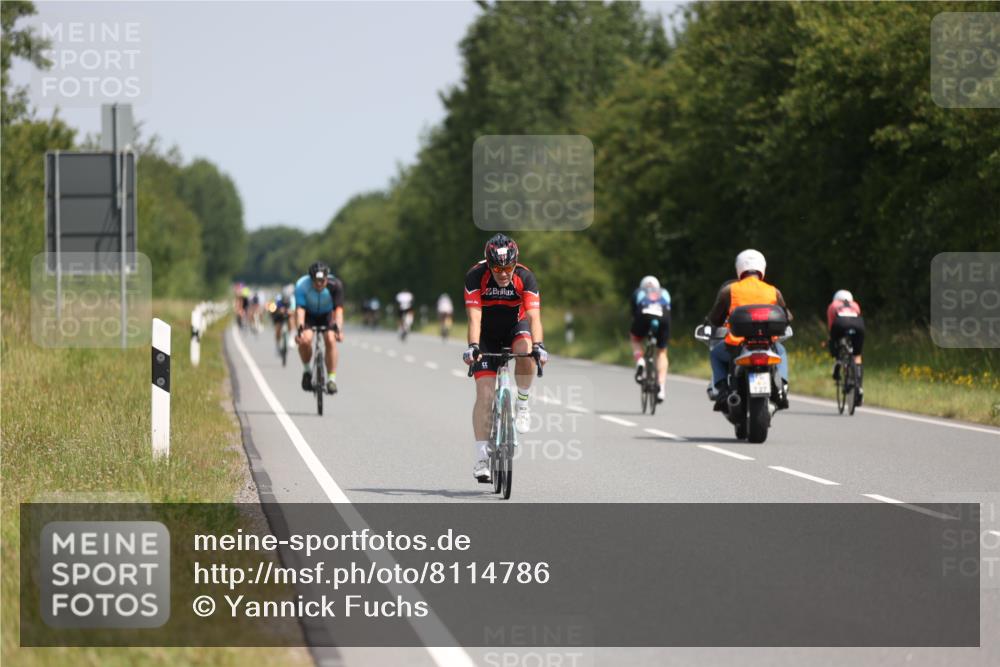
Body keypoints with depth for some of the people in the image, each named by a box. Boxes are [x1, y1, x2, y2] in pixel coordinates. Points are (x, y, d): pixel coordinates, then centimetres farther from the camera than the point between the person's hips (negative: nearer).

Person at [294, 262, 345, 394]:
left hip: (327, 315, 0)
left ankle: (331, 379, -16)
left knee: (330, 339, -25)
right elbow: (300, 309, -38)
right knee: (305, 339, -27)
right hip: (309, 315, 0)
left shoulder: (335, 285, -30)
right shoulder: (302, 285, -31)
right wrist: (299, 329, -54)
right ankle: (307, 370, 0)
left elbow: (338, 309, -36)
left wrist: (338, 329, -52)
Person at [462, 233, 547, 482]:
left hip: (515, 327, 0)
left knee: (525, 350, -36)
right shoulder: (476, 276, -26)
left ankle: (522, 404, -12)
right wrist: (473, 347, -49)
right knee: (484, 393, -12)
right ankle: (482, 458, -8)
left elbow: (534, 316, -34)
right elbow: (474, 317, -33)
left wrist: (538, 346, -50)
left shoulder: (525, 277, -25)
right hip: (486, 334, 0)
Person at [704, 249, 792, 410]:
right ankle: (781, 386, 13)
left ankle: (721, 388, 10)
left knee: (715, 353, 32)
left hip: (737, 347, -1)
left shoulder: (729, 290, 4)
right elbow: (787, 317, 20)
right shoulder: (773, 291, 8)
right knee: (780, 351, 37)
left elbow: (714, 320, 8)